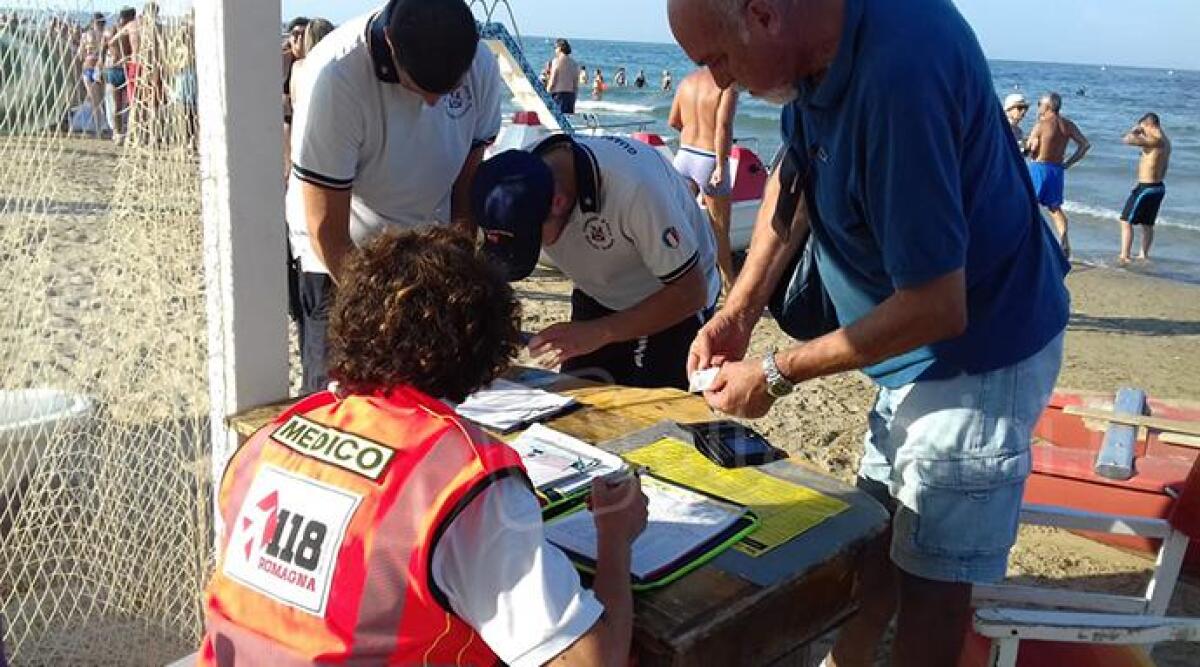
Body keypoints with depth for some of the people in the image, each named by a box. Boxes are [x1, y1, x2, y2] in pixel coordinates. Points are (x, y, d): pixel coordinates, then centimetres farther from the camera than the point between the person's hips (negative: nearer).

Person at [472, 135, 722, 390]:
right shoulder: (517, 182, -21)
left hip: (673, 302, -5)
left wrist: (599, 333, -35)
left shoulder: (633, 186, -38)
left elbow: (691, 292, -29)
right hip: (596, 298, 5)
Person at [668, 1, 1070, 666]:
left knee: (931, 574, 4)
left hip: (978, 350, -8)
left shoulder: (899, 69, -34)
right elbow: (793, 172, 10)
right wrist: (738, 311, 0)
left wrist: (776, 374, -20)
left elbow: (938, 308, -30)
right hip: (918, 347, 8)